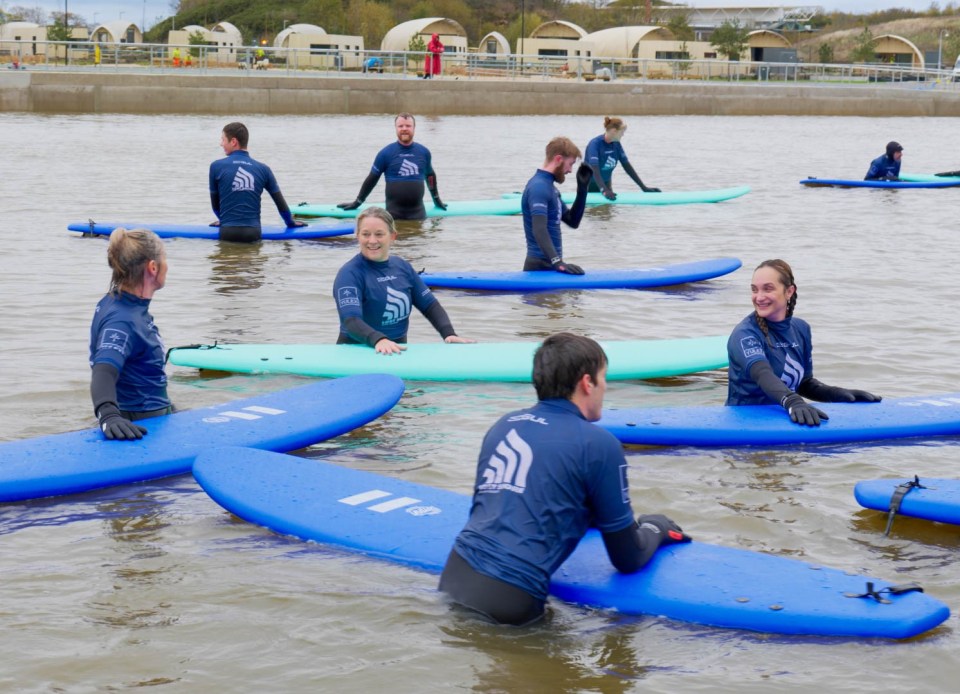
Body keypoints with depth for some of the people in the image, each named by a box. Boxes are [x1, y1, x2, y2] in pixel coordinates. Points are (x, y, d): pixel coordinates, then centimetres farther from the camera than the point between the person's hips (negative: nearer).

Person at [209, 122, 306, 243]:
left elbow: (214, 203, 11)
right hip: (253, 233, 2)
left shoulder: (216, 166, 1)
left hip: (227, 233, -2)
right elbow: (281, 202, 13)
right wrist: (291, 223, 30)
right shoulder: (263, 169, 8)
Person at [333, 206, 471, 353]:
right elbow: (351, 321, -21)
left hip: (397, 351, 4)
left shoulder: (403, 267, 10)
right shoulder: (350, 273, -8)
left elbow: (430, 305, 13)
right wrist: (379, 340, -39)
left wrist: (449, 334, -5)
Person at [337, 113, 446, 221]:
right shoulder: (386, 153, -2)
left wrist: (437, 200, 31)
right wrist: (357, 203, 8)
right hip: (393, 212, -2)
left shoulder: (424, 152, 7)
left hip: (418, 210, 2)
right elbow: (372, 179, 5)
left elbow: (430, 175, 23)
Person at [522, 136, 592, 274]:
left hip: (549, 266, 10)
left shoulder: (549, 187, 16)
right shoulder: (539, 187, -15)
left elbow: (573, 221, 20)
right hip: (540, 267, -10)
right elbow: (539, 230, -27)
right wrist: (557, 262, -35)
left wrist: (583, 188, 12)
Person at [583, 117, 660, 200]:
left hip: (606, 184, 6)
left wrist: (643, 187, -1)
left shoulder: (616, 144, -2)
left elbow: (627, 166, 2)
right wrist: (604, 191, -44)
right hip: (590, 186, -6)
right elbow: (595, 170, -31)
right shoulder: (595, 144, -23)